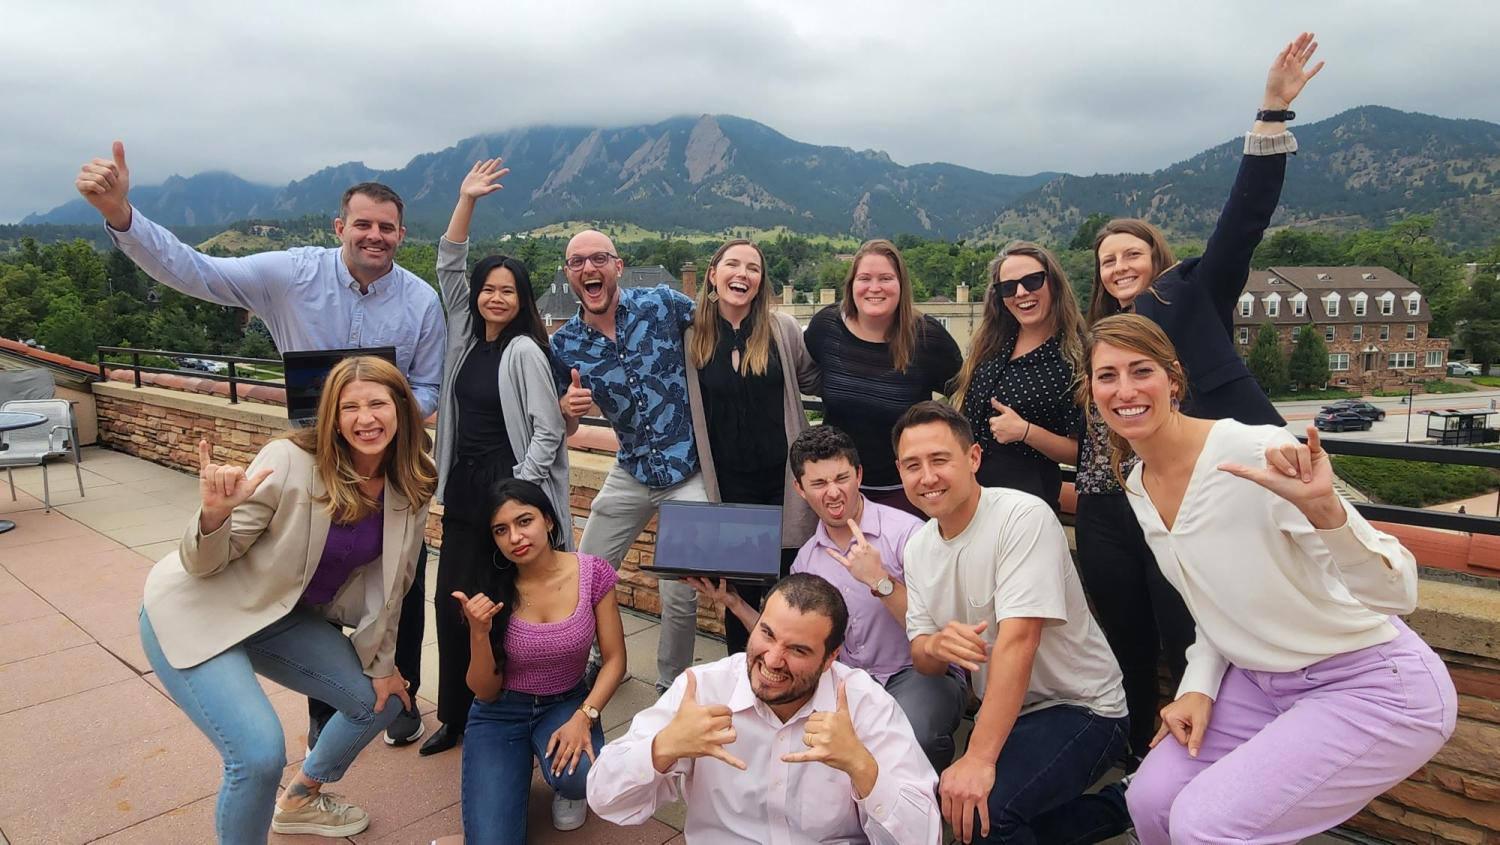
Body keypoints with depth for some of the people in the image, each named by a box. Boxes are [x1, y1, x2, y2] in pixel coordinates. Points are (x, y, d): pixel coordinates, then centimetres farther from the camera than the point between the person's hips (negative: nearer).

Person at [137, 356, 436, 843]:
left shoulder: (408, 490, -9)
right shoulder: (290, 461, -25)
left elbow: (388, 580, 3)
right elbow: (204, 563, -19)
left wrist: (380, 662, 8)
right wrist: (215, 514, -40)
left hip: (282, 619, 7)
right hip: (196, 613, -7)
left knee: (382, 700, 12)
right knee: (261, 754, -23)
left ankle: (299, 802, 38)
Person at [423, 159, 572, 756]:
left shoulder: (524, 351, -10)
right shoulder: (466, 335, 9)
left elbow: (548, 431, -13)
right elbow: (449, 268, 9)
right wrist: (466, 200, 3)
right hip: (462, 487, 7)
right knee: (450, 601, 9)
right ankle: (455, 715, 24)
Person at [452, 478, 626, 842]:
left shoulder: (592, 573, -15)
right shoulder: (491, 589, -14)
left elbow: (615, 659, -7)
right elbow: (485, 692, -9)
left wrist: (584, 717, -23)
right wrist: (479, 632, -27)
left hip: (566, 703, 0)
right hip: (501, 713, 0)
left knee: (580, 777, -33)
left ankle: (565, 786, 6)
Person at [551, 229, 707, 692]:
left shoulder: (662, 302, -10)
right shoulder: (564, 346, -3)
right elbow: (565, 428, 8)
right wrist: (568, 408, -16)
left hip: (690, 470, -3)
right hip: (630, 473, 3)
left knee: (680, 594, -1)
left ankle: (670, 686, 25)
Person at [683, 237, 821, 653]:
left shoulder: (783, 329, -1)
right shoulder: (692, 334, 0)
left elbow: (813, 381, 12)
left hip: (782, 480, 0)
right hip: (728, 483, 1)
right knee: (738, 591, 12)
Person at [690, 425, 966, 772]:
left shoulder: (905, 532, -11)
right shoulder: (806, 558, 8)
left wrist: (880, 580, -26)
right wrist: (735, 604, 4)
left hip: (923, 673, -4)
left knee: (908, 734, -38)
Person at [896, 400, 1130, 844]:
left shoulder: (1023, 517, -21)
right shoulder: (918, 546, 2)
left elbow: (1018, 641, -27)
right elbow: (923, 659, 3)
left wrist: (979, 759, -31)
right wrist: (936, 645, -22)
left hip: (1079, 709, -8)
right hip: (1002, 712, 8)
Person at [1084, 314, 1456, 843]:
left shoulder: (1256, 453, -24)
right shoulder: (1138, 490, 0)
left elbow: (1396, 594, -26)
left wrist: (1322, 508, -44)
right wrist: (1199, 689, -1)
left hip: (1371, 687, -7)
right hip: (1263, 682, 7)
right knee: (1150, 800, -5)